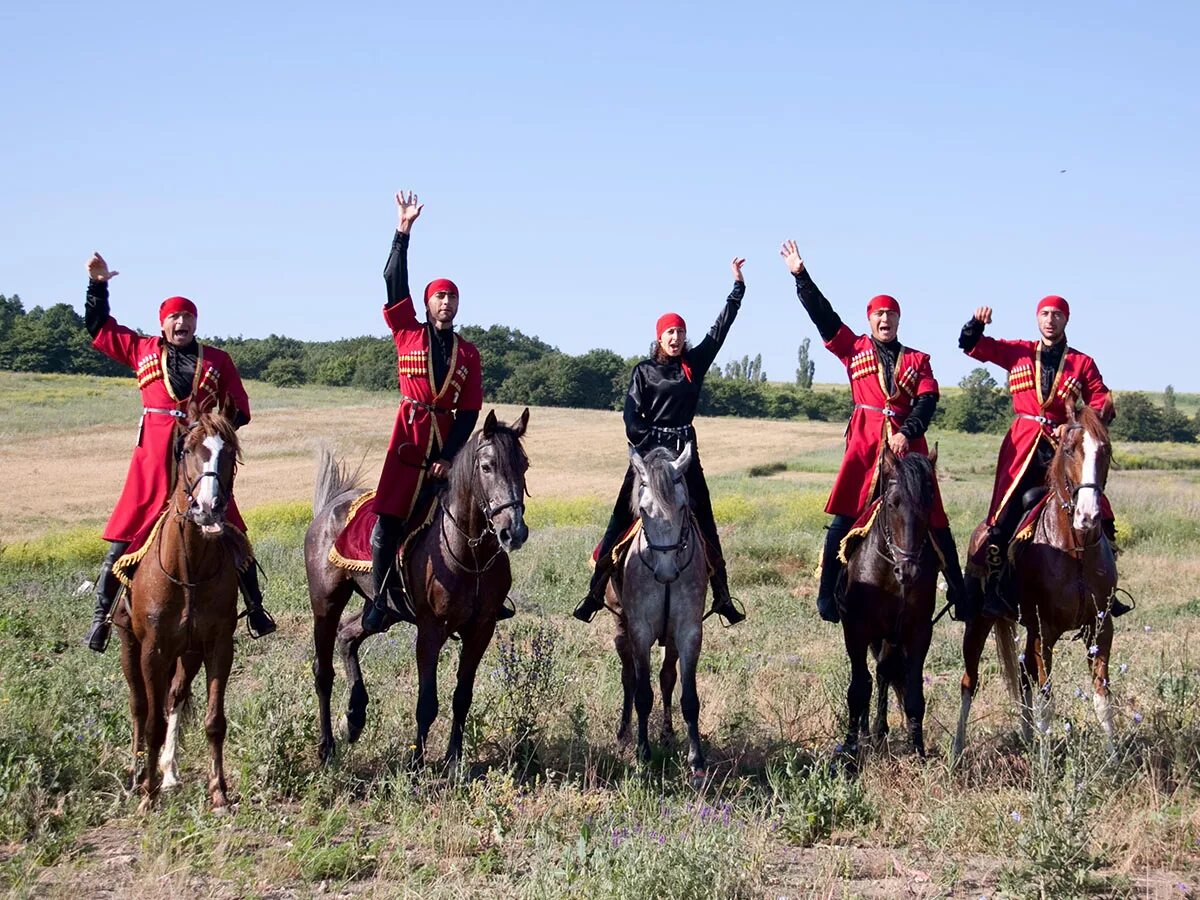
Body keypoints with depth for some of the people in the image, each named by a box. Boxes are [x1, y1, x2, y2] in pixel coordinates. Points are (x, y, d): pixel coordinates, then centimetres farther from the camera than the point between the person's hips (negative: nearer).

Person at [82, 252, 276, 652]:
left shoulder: (217, 360, 11)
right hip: (154, 454, 0)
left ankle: (255, 610, 12)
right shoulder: (142, 350, 13)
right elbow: (99, 328, 22)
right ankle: (101, 617, 5)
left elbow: (239, 409, 11)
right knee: (125, 537, -1)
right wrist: (97, 285, 14)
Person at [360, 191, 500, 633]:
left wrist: (450, 455, -7)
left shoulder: (467, 353, 11)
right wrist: (403, 231, -8)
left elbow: (470, 410, 5)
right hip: (411, 433, -2)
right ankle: (382, 599, -1)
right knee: (388, 520, -8)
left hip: (449, 437, 3)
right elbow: (394, 281, -3)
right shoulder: (407, 333, 7)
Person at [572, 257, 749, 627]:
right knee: (622, 520, -4)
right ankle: (595, 593, -1)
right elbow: (631, 415, -1)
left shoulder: (695, 363, 9)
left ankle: (722, 597, 10)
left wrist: (738, 285, 7)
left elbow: (721, 327, 9)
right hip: (648, 449, -3)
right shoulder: (644, 371, 1)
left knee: (704, 523, 5)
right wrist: (646, 449, -13)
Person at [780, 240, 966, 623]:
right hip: (865, 440, -1)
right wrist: (800, 275, 5)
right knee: (845, 517, -5)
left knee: (931, 517, 1)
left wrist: (907, 433, -13)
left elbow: (927, 401, 3)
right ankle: (827, 595, -1)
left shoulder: (917, 360, 15)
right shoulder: (854, 348, 15)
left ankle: (958, 592, 6)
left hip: (907, 441, 1)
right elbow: (823, 315, 10)